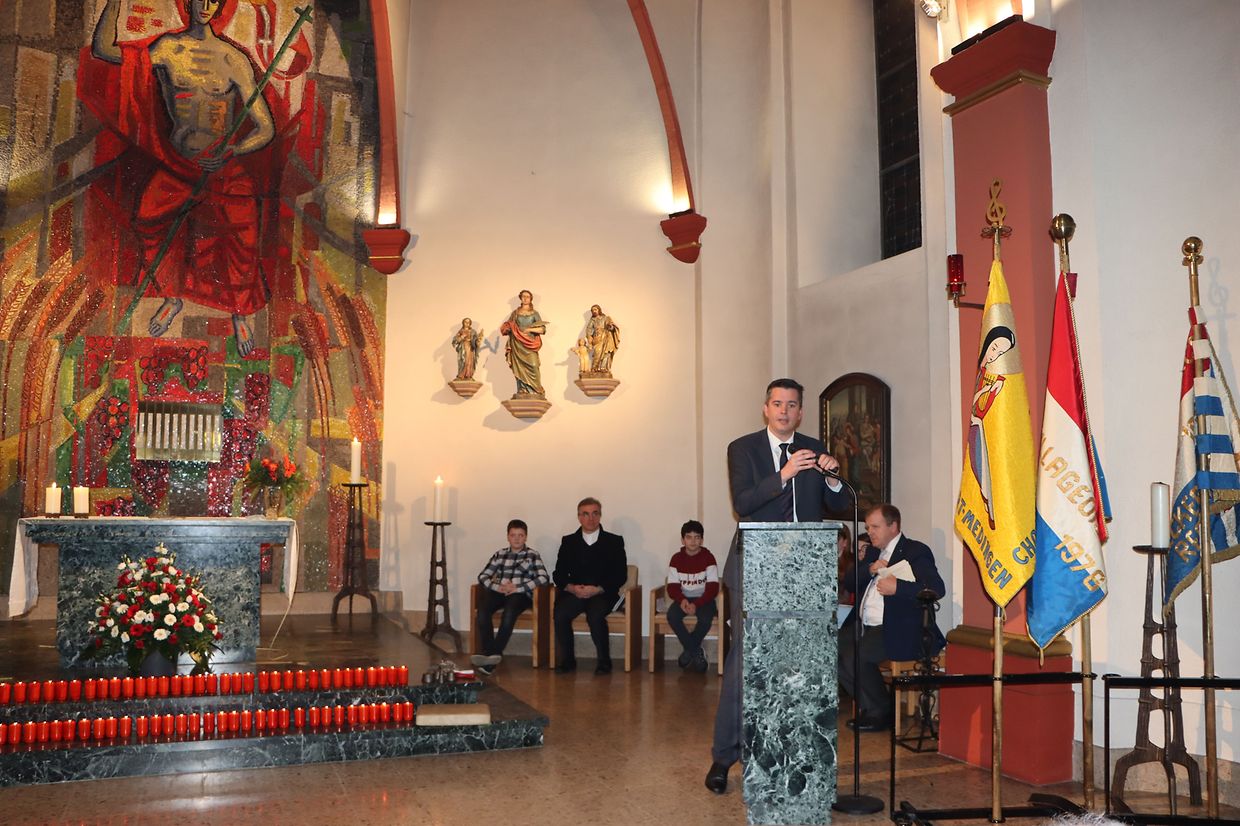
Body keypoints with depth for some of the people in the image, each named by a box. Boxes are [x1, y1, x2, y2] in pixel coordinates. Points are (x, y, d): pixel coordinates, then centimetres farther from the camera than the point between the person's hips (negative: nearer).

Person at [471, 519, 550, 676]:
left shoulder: (532, 555, 13)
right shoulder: (499, 554, 22)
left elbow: (544, 578, -2)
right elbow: (482, 576, 15)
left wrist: (517, 588, -12)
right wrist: (497, 587, -7)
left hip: (520, 594, -3)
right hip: (498, 592, 3)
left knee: (509, 612, -37)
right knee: (482, 610, -31)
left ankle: (495, 653, -34)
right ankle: (488, 653, -32)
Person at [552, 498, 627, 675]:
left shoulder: (614, 541, 7)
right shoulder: (568, 541, 15)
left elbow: (620, 576, 0)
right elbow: (558, 574, 10)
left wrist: (597, 589, -14)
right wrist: (571, 587, -12)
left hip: (603, 594, -2)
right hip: (574, 593, 2)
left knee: (595, 615, -34)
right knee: (559, 614, -28)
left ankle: (604, 661, -14)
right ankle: (567, 660, -10)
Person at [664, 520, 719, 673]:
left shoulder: (708, 557, -8)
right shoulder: (676, 558, -1)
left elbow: (713, 588, -13)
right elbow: (672, 587, -3)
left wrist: (696, 604, -27)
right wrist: (682, 600, -25)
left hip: (703, 599, -2)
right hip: (683, 598, 2)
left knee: (706, 619, -34)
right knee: (672, 616, -29)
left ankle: (689, 651, -7)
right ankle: (697, 653, -13)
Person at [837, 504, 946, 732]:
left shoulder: (916, 551, -5)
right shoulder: (873, 552, 20)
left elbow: (937, 588, -19)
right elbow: (848, 583, 16)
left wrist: (897, 587, -26)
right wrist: (869, 569, -3)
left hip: (897, 630, -8)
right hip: (864, 625, 8)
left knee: (854, 656, -26)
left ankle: (881, 712, -3)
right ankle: (869, 706, 4)